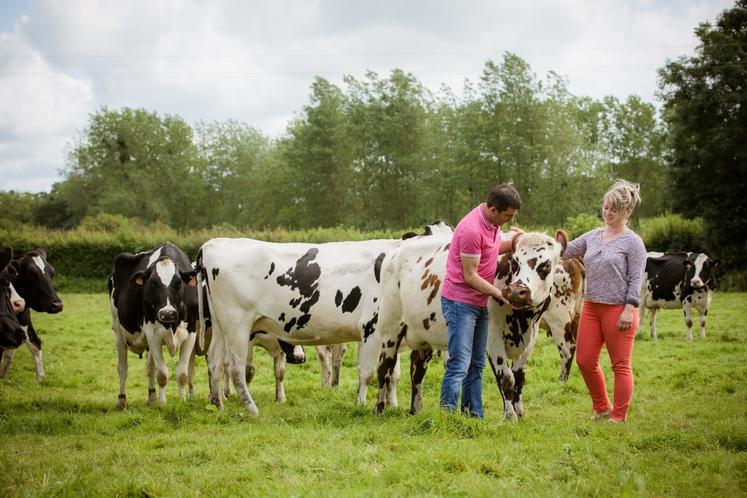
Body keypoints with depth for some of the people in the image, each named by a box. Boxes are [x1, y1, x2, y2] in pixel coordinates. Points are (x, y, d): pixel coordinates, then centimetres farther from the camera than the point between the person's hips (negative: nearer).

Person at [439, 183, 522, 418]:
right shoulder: (472, 230, -24)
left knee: (476, 364, 12)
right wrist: (500, 294, -17)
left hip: (480, 304, 9)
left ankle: (474, 416, 17)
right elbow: (470, 276, -20)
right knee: (459, 364, -11)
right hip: (460, 302, -9)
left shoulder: (492, 223, 4)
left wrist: (514, 240, 7)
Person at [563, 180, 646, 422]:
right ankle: (602, 408, 26)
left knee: (620, 365, 1)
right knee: (585, 361, 8)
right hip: (591, 307, 6)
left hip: (618, 309, -6)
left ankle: (618, 417, 10)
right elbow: (565, 251, 13)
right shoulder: (593, 236, 12)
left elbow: (636, 279, -9)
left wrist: (629, 310, -16)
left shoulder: (633, 242, -5)